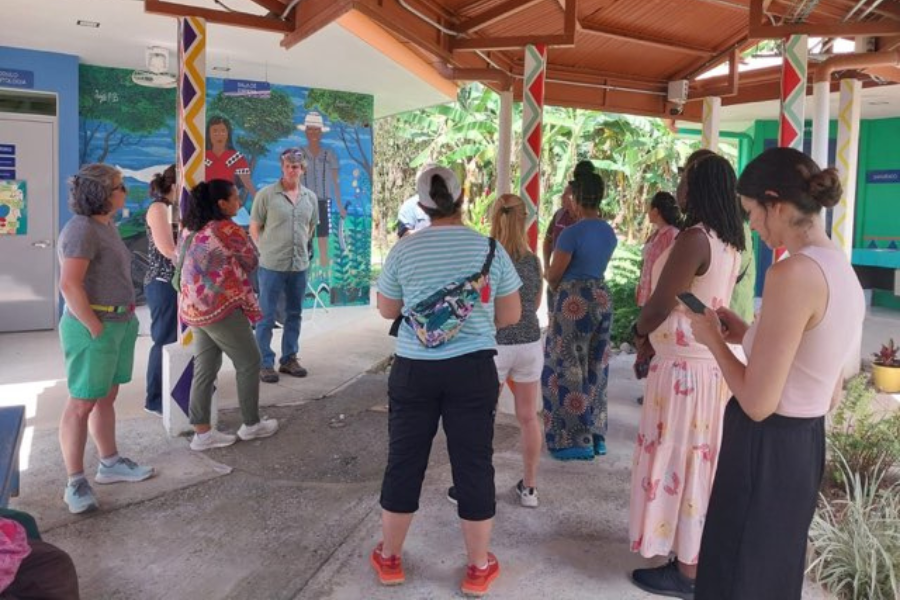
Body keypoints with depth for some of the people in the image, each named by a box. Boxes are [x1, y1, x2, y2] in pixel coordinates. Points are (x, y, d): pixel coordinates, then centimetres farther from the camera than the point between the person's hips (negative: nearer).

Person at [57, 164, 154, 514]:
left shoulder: (107, 226, 13)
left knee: (107, 398, 18)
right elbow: (69, 285, -23)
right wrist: (96, 328, -20)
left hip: (119, 323, 9)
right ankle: (75, 484, 7)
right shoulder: (81, 229, -16)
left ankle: (110, 464, 30)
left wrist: (124, 320, 14)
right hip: (93, 327, -9)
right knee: (82, 403, -2)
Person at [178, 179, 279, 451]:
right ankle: (251, 424, 17)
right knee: (249, 362, 7)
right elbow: (252, 262, -4)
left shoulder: (190, 230, 9)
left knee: (205, 368, 11)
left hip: (194, 309, 8)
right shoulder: (228, 229, -15)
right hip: (222, 307, -8)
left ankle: (202, 432, 13)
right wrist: (243, 236, 12)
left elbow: (181, 259, 19)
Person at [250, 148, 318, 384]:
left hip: (300, 265, 5)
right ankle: (265, 363, 11)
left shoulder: (310, 197, 6)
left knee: (294, 314, 14)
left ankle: (289, 358, 26)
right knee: (266, 317, 2)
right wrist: (267, 250, -1)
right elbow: (254, 228, -3)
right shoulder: (266, 194, -7)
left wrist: (302, 247, 12)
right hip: (271, 265, -5)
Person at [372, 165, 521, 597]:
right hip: (473, 368, 0)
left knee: (404, 459, 12)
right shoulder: (490, 248, -3)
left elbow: (387, 311, 9)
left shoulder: (404, 250, -3)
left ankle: (389, 558, 29)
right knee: (473, 463, 9)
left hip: (414, 368, 1)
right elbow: (510, 315, 4)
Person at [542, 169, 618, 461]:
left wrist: (558, 289, 10)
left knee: (567, 370, 2)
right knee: (596, 369, 15)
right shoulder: (609, 232, 6)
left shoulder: (572, 232, -17)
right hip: (602, 298, 8)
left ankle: (575, 440, 7)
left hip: (574, 301, -8)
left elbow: (553, 275, -9)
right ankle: (597, 436, 22)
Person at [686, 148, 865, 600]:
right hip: (805, 445, 9)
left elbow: (758, 403, -22)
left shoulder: (794, 273, -23)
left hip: (767, 451, -9)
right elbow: (830, 396, 13)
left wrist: (713, 339, -7)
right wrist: (748, 334, 12)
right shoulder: (842, 271, 6)